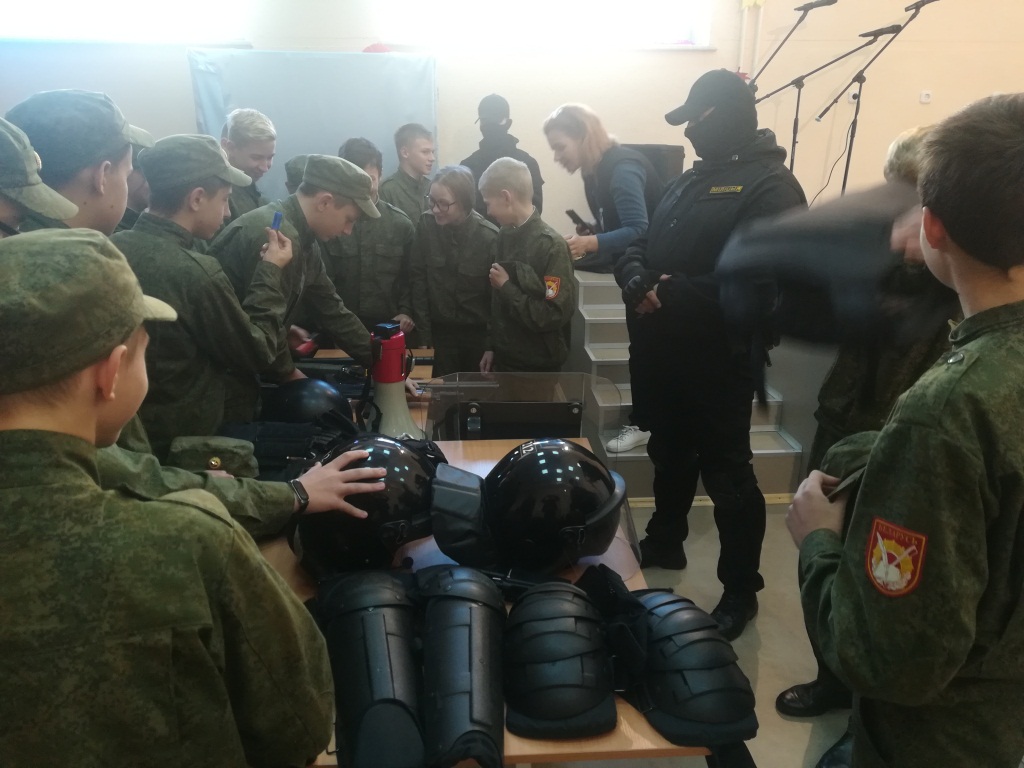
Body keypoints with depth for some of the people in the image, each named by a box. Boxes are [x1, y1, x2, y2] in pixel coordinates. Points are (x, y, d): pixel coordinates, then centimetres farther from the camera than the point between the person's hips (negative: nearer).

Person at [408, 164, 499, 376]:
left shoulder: (490, 237, -15)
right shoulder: (426, 224, -8)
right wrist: (424, 336, -5)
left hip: (479, 334, -1)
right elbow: (418, 279, -3)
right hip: (440, 331, 2)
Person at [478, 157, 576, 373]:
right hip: (503, 359, 6)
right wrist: (492, 346, 11)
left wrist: (506, 287, -17)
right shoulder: (505, 235, 1)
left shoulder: (551, 245, -18)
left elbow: (555, 315, -22)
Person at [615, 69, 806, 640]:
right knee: (670, 455, 22)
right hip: (662, 353, 8)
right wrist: (638, 281, -10)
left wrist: (677, 293, -23)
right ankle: (664, 544, 43)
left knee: (727, 474, 3)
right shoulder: (691, 179, 16)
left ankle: (741, 591, 18)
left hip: (717, 358, -8)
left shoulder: (770, 185, -12)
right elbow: (640, 247, 14)